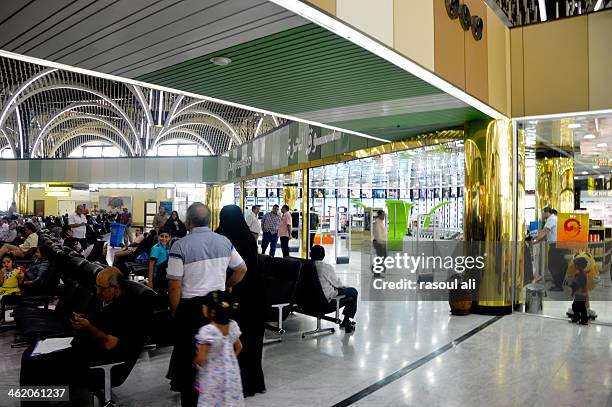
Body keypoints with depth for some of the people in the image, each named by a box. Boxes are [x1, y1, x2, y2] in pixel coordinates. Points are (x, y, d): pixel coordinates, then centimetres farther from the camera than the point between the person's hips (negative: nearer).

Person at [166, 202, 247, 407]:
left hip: (191, 306, -4)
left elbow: (175, 285, -15)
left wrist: (175, 312, -2)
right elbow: (242, 269, 9)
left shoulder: (181, 245, -14)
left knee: (190, 357, 11)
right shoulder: (224, 241, -1)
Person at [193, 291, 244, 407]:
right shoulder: (232, 325, -6)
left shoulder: (207, 331, -24)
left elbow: (201, 359, -21)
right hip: (231, 374, 6)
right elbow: (238, 347, 8)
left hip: (212, 377, -6)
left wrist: (191, 361, -1)